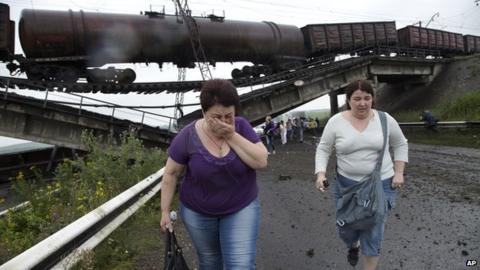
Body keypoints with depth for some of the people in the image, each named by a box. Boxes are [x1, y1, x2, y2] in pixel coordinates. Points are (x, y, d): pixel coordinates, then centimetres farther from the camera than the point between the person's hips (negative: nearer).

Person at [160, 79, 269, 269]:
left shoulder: (241, 127, -14)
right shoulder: (187, 136, -17)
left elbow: (261, 161, -22)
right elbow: (171, 174, -7)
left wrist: (231, 135, -28)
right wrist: (165, 211, -4)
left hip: (241, 208, 0)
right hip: (197, 212, 0)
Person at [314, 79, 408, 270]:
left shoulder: (385, 119, -5)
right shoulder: (336, 121, -8)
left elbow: (400, 145, 9)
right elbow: (323, 149, -1)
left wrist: (399, 172, 2)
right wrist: (320, 174, -14)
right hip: (346, 185, 1)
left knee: (373, 235, 4)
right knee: (345, 229, 15)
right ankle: (353, 245, 52)